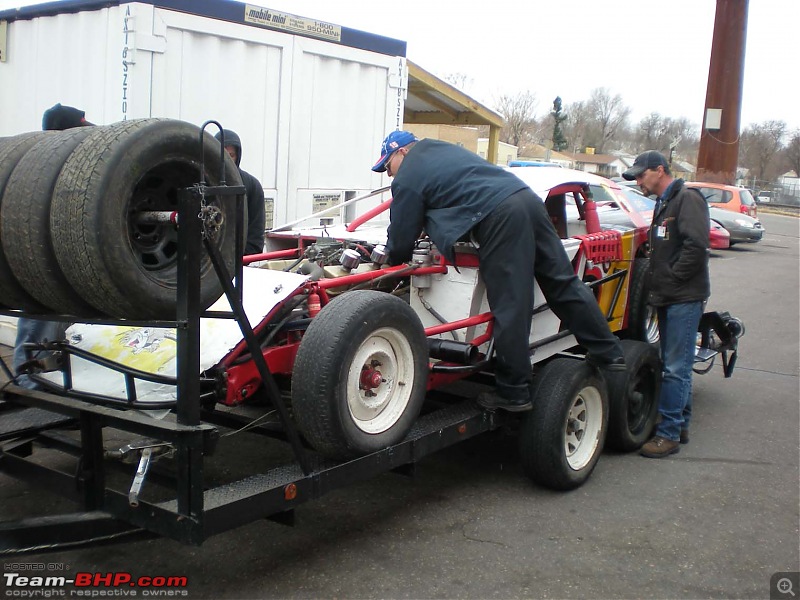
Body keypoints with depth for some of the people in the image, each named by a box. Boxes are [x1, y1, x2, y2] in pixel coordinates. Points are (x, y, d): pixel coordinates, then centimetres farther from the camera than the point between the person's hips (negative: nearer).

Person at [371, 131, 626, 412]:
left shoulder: (407, 180, 6)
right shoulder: (441, 149, 30)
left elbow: (401, 241, 9)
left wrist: (392, 262, 31)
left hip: (498, 219, -8)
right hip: (526, 197, 8)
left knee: (510, 311, -4)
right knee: (564, 283, 12)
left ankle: (513, 393, 4)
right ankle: (609, 353, 18)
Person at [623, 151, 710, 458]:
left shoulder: (688, 199, -9)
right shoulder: (663, 204, 20)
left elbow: (696, 246, -21)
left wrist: (671, 280, -17)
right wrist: (656, 284, 9)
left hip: (685, 298, -9)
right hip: (668, 298, 9)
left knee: (675, 368, -8)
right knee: (676, 365, 15)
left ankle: (668, 433, -4)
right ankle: (680, 425, 24)